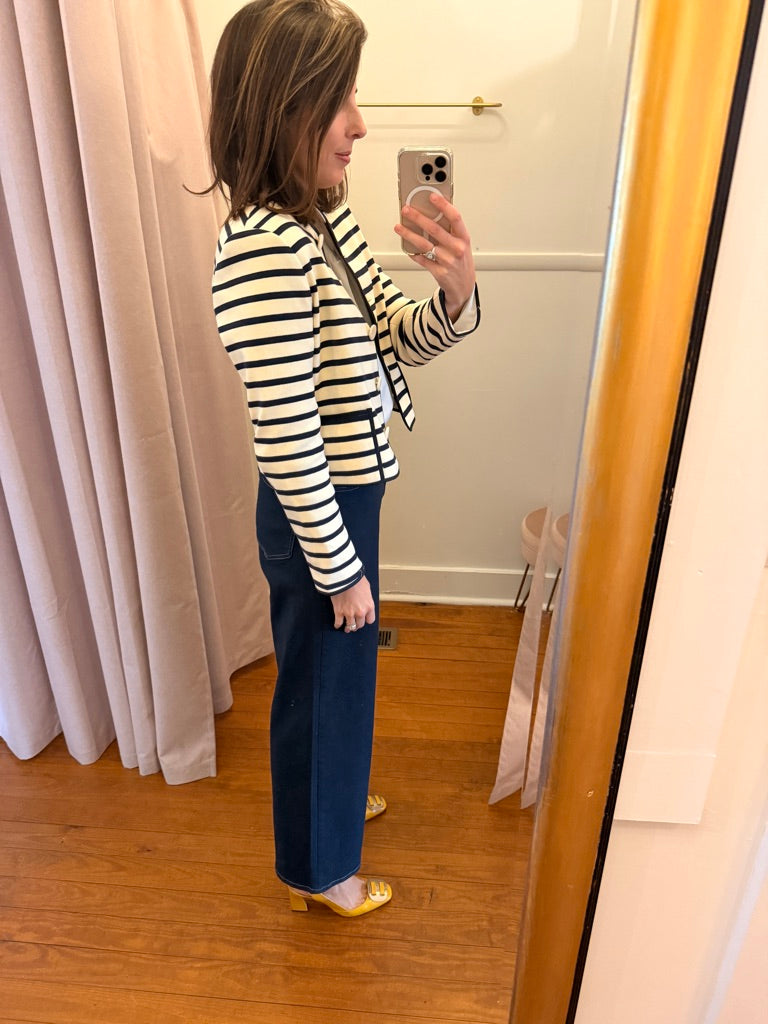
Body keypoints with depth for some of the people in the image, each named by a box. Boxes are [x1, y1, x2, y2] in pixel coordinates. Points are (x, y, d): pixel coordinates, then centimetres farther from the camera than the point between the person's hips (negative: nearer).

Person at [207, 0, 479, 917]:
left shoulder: (321, 218, 3)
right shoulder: (264, 252, -27)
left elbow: (401, 340, 5)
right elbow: (286, 441, -26)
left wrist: (455, 292, -16)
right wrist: (341, 569, -16)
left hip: (345, 496, 9)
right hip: (317, 520, -9)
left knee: (336, 678, 28)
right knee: (324, 685, 13)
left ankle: (331, 799, 57)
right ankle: (317, 868, 42)